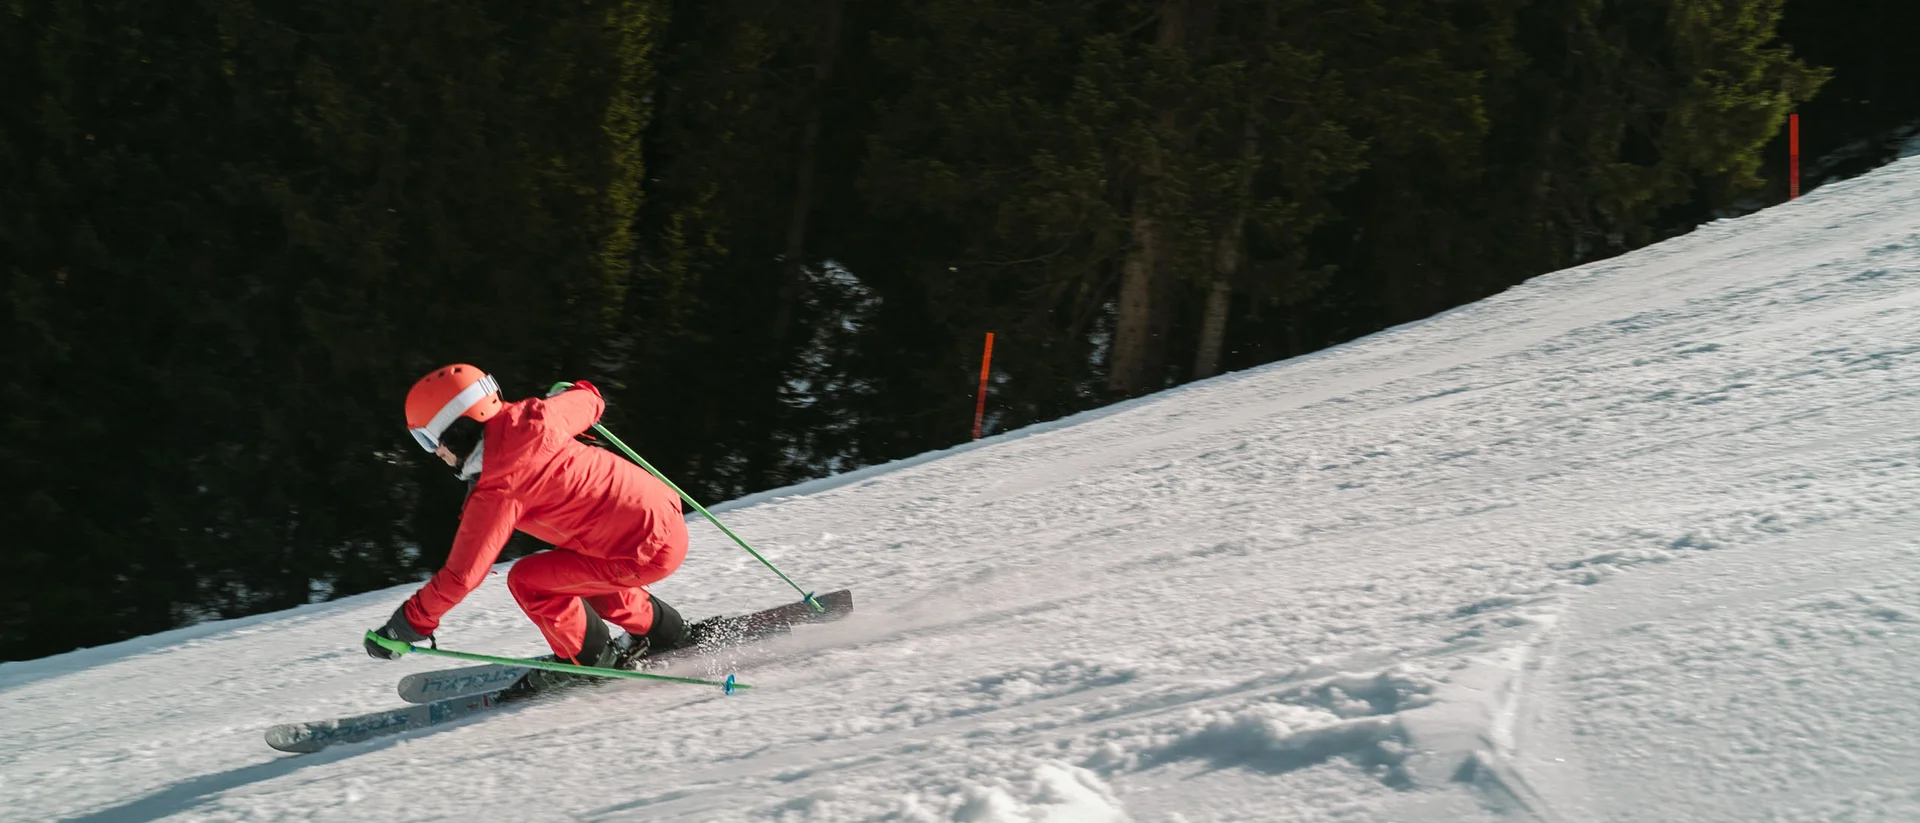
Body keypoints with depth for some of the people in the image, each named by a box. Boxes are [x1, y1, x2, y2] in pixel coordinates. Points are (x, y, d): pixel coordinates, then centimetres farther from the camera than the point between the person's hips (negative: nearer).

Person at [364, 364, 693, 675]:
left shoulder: (498, 492, -19)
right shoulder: (526, 421, -2)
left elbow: (461, 575, -14)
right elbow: (587, 403, 17)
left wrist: (407, 625, -3)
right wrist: (583, 393, 42)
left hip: (648, 552, -8)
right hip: (666, 513, 8)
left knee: (526, 580, -2)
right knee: (571, 569, 28)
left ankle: (595, 662, 14)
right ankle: (665, 632, 35)